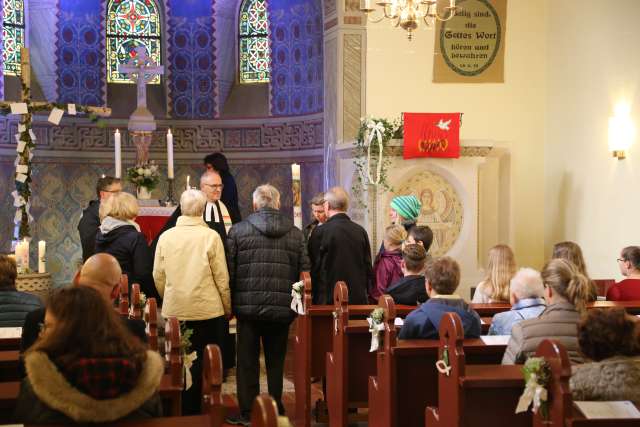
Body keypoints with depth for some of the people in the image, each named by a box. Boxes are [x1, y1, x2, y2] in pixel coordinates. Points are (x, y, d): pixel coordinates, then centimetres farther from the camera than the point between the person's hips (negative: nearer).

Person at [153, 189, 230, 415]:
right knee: (205, 362, 5)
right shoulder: (211, 236, -9)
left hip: (174, 311, 3)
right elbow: (222, 278, -6)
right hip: (207, 310, -3)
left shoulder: (165, 237, -1)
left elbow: (158, 277, 6)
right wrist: (227, 307, 6)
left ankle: (182, 408, 16)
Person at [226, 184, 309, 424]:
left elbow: (229, 271, -4)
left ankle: (248, 412, 11)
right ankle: (276, 411, 17)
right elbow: (304, 272, 2)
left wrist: (230, 304, 5)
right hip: (282, 308, 2)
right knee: (276, 361, 13)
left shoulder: (238, 230, -4)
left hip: (248, 306, -1)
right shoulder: (295, 234, 2)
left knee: (248, 361, 8)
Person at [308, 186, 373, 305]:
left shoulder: (320, 233, -9)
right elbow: (369, 269, 8)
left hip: (329, 300, -4)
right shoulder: (361, 232, 4)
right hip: (359, 299, 4)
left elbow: (314, 269, -5)